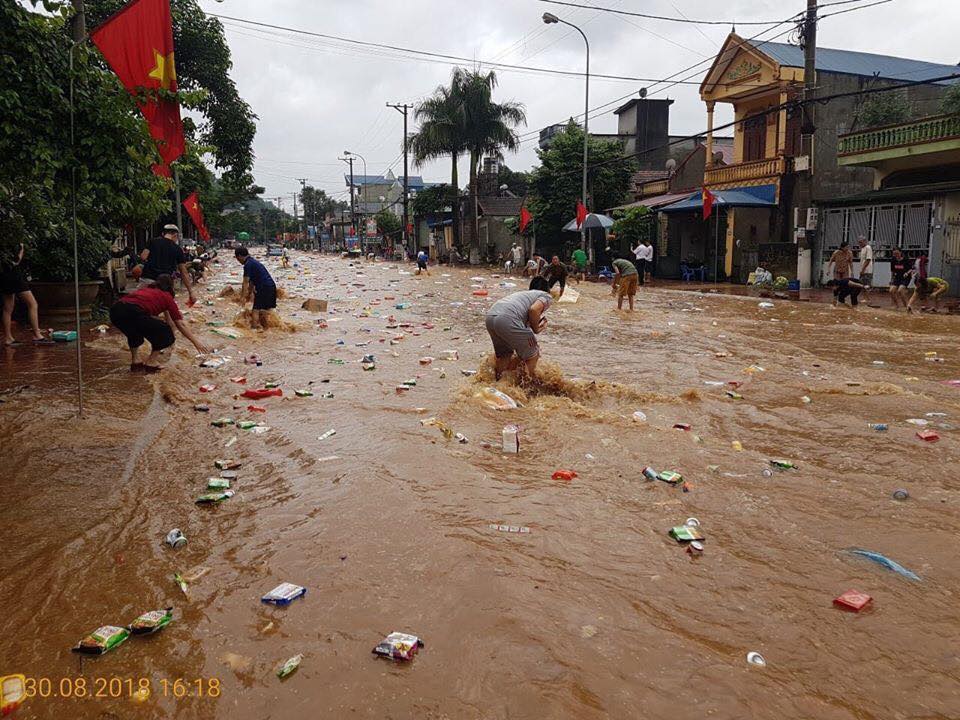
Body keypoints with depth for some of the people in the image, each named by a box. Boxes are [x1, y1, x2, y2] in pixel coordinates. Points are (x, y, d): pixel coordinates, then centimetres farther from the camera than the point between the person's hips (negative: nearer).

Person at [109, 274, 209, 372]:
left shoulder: (145, 290, 37)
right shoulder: (166, 296, 20)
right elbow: (181, 325, 17)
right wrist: (196, 342, 22)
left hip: (115, 310, 7)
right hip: (133, 313, -7)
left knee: (134, 331, 38)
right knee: (165, 333, 15)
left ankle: (135, 361, 29)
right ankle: (151, 362, 15)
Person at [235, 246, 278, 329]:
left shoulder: (248, 264, -9)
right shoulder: (254, 261, 21)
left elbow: (246, 282, -12)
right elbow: (251, 282, 27)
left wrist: (243, 297, -10)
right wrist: (249, 294, 32)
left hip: (264, 288, -9)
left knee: (256, 310, -7)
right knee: (263, 310, 19)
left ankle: (254, 328, -11)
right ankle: (264, 328, 25)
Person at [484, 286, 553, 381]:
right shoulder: (546, 296, 18)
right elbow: (534, 309, -5)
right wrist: (535, 328, 11)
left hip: (490, 317, 8)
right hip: (508, 319, -8)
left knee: (503, 355, 28)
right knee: (532, 354, 12)